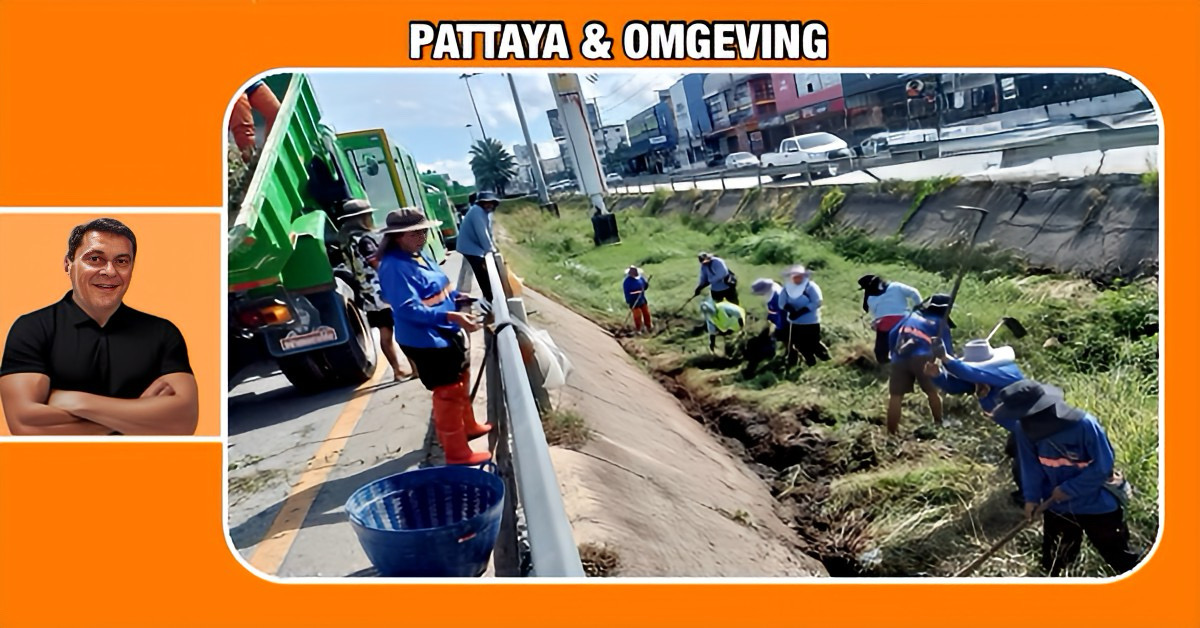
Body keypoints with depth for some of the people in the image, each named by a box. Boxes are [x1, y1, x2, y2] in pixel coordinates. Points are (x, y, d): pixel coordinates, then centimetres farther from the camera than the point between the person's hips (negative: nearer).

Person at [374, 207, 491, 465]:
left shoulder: (419, 256, 7)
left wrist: (457, 297, 1)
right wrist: (451, 316, -37)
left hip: (446, 334, 10)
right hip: (425, 340, -10)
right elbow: (409, 309, -31)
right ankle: (457, 452, 9)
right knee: (447, 391, -2)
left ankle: (468, 426, 45)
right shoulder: (394, 267, -23)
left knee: (461, 381, 24)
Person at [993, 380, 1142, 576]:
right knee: (1053, 561, 21)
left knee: (1119, 556, 16)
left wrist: (1069, 489, -19)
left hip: (1097, 505, -4)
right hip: (1057, 506, 4)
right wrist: (1032, 497, -10)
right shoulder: (1025, 429, -18)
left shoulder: (1084, 425, -32)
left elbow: (1103, 466, -21)